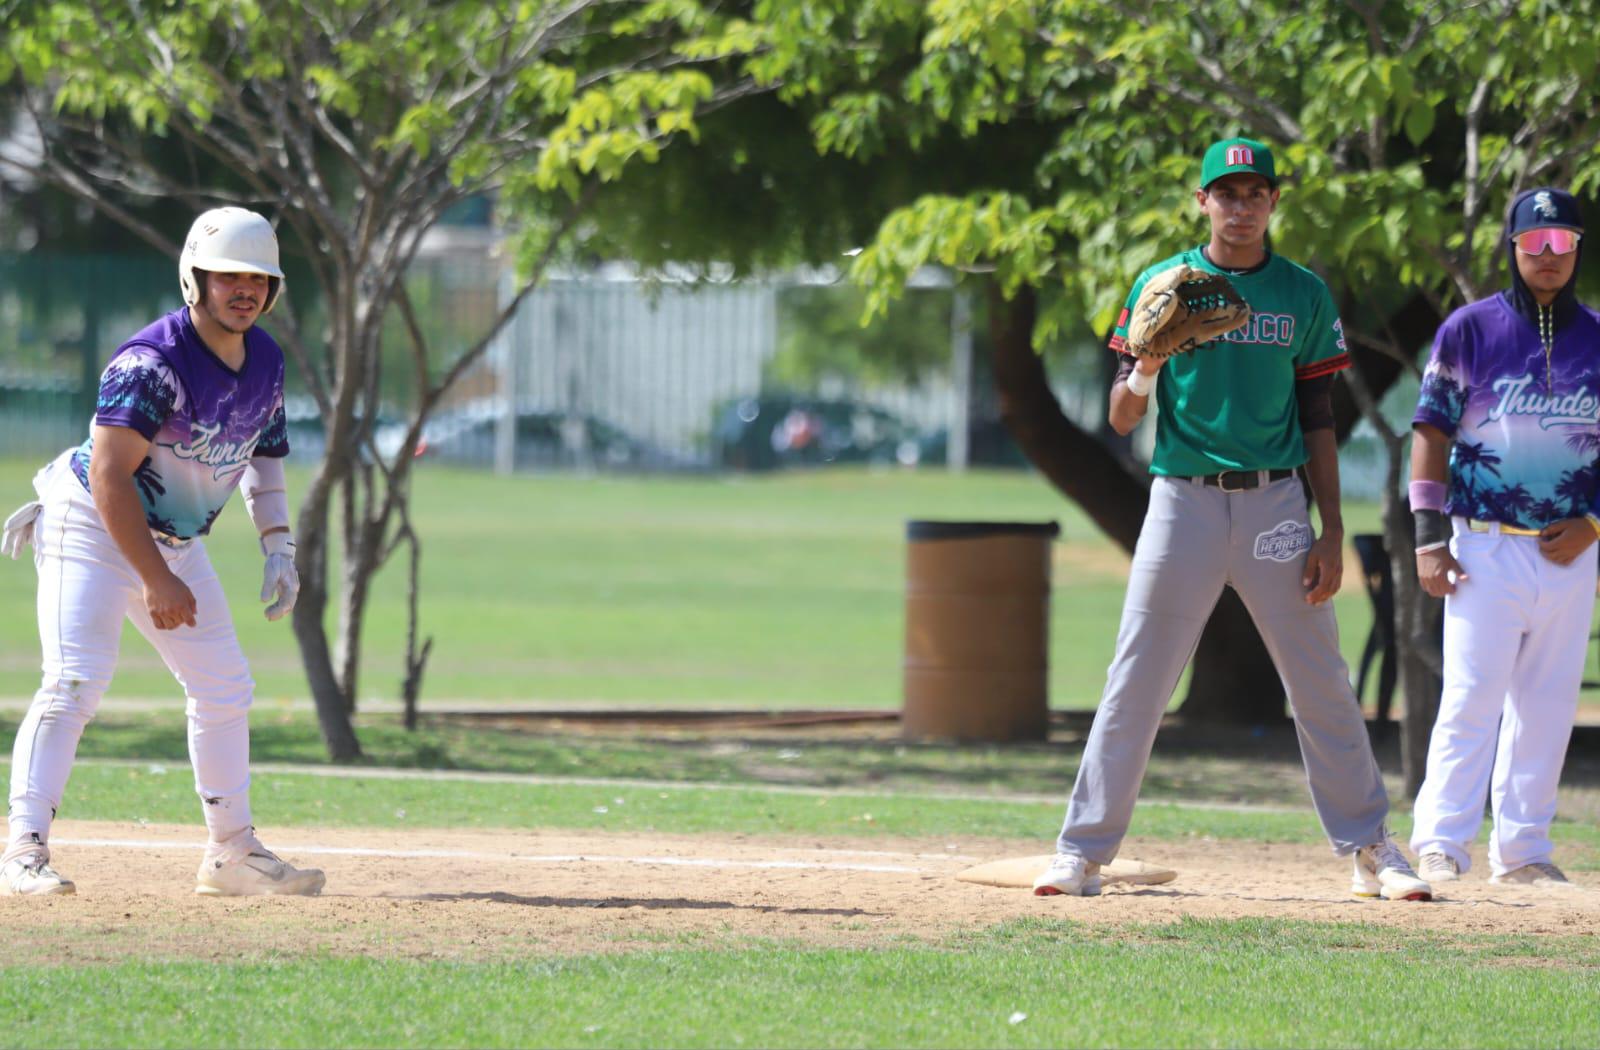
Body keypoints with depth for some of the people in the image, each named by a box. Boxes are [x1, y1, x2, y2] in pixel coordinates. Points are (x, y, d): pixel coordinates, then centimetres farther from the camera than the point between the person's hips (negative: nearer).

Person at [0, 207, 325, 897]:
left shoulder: (266, 362, 0)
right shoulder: (152, 364, -26)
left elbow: (263, 451, 17)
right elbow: (109, 478, -28)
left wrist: (277, 546, 5)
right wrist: (157, 581, -28)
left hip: (175, 541, 8)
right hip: (92, 530, -8)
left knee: (224, 688, 10)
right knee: (75, 683, -20)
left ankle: (232, 853, 20)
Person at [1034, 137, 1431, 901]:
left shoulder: (1304, 295, 8)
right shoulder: (1162, 285, 4)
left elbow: (1318, 423, 9)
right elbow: (1122, 419, 3)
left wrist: (1331, 536, 2)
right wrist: (1144, 372, -21)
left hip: (1274, 503, 1)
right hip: (1183, 500, -1)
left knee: (1322, 686, 2)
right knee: (1135, 685, -3)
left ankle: (1370, 851, 10)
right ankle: (1082, 853, 2)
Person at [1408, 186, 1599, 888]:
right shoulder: (1470, 329, 0)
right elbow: (1432, 434, 0)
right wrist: (1431, 539, -7)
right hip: (1486, 545, -3)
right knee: (1472, 697, -8)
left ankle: (1521, 849, 13)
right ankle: (1440, 845, -5)